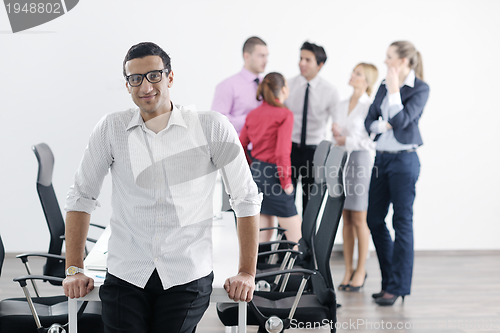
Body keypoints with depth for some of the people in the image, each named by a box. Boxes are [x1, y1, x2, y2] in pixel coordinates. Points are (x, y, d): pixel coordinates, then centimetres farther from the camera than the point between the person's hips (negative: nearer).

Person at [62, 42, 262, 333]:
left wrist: (247, 273, -1)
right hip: (125, 276, 2)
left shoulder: (212, 128, -4)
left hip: (187, 277, -1)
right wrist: (74, 270, 4)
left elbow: (247, 199, 1)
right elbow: (82, 196, 9)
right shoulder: (111, 129, 2)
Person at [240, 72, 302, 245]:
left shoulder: (253, 114, 9)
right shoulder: (284, 114, -12)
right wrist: (286, 181, -11)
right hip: (274, 175, -8)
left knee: (263, 236, 15)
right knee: (295, 238, -1)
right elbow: (282, 152, -19)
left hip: (256, 172, 8)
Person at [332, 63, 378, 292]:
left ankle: (360, 270, 10)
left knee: (359, 219, -1)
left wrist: (346, 140, -13)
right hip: (341, 160, 6)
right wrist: (336, 133, -3)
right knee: (346, 219, 7)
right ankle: (348, 270, 13)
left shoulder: (370, 106, -6)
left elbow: (370, 139, -12)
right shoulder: (342, 105, 14)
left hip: (360, 159, -6)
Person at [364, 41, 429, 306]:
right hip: (381, 157, 8)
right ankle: (390, 281, 21)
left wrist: (394, 90, -16)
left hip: (404, 159, -7)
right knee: (374, 220, 9)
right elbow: (369, 122, 7)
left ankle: (397, 286, 4)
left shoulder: (420, 88, -7)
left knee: (402, 222, -2)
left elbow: (401, 120, -17)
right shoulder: (384, 86, 11)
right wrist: (385, 125, -12)